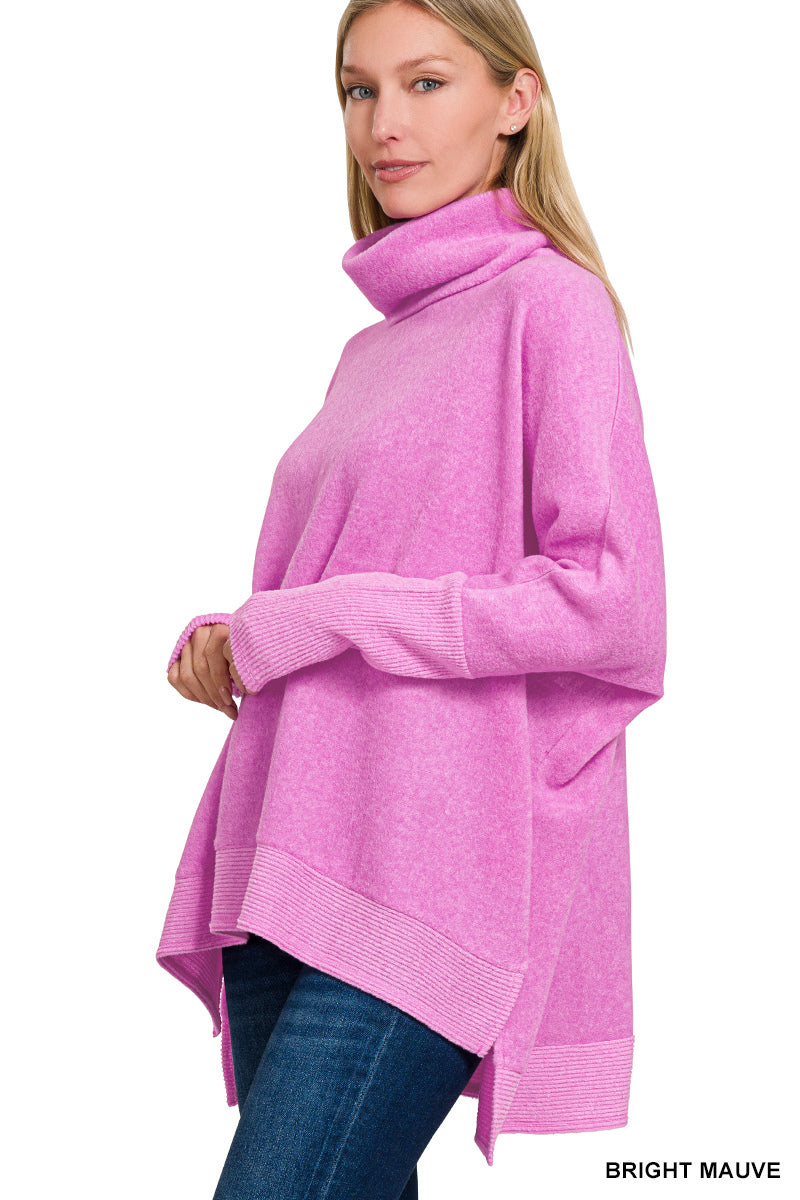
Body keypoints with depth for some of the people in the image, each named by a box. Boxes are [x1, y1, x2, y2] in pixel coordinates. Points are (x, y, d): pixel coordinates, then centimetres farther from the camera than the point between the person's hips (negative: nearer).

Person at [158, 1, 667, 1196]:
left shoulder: (548, 301, -3)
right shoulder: (374, 346, 20)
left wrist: (306, 625, -10)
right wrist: (226, 647, 5)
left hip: (433, 874, -7)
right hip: (290, 874, 7)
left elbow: (610, 604, -13)